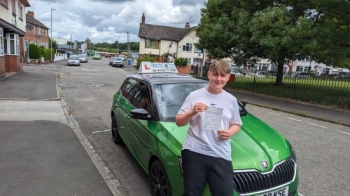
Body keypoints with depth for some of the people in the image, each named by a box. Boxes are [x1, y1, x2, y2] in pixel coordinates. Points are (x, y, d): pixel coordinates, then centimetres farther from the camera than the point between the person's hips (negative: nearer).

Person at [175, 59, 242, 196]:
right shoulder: (194, 96, 1)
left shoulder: (231, 100, 11)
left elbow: (236, 124, 19)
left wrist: (230, 132, -3)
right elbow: (179, 122, 3)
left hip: (221, 156, 2)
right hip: (194, 152, -2)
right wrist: (192, 112, -16)